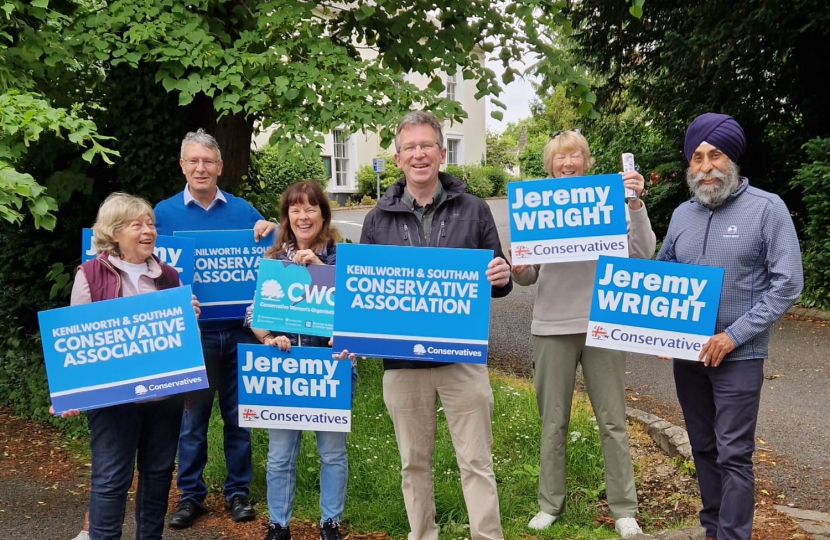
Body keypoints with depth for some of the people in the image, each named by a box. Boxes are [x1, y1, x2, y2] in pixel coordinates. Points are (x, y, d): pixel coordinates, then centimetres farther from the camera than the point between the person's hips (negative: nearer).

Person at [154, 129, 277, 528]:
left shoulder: (243, 210, 4)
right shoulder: (164, 213, 1)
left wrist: (271, 233, -14)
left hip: (239, 329, 1)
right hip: (190, 330, -1)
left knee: (238, 413, 10)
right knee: (192, 416, 9)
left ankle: (237, 490, 25)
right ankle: (190, 494, 23)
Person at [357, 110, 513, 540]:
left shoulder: (473, 210, 4)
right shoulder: (379, 219, 6)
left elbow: (495, 277, 8)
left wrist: (502, 278, -16)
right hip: (401, 360, 2)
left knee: (476, 461, 4)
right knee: (414, 463, 14)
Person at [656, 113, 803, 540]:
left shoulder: (766, 208, -8)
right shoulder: (682, 214, 7)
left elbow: (787, 283, -12)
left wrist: (733, 335, -16)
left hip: (738, 355, -5)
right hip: (686, 352, 5)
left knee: (733, 454, -4)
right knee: (703, 448, 15)